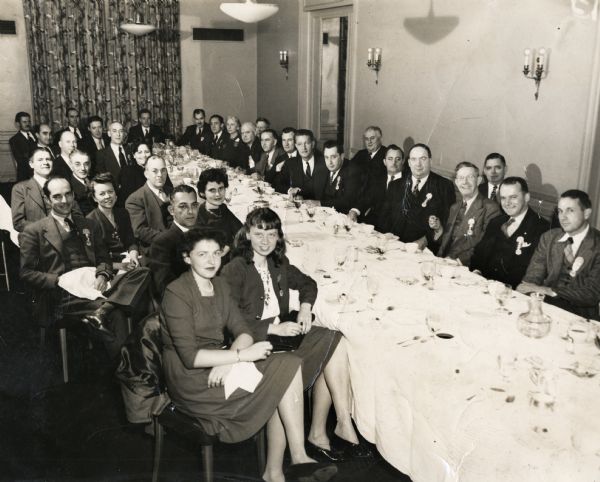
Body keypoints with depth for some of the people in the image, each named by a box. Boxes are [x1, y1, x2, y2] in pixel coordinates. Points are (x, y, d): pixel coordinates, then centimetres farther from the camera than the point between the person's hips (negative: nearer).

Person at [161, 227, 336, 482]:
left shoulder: (220, 285, 10)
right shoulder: (176, 293, -13)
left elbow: (243, 332, 3)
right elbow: (190, 357, -20)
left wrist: (229, 361, -18)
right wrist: (243, 355, -22)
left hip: (219, 366, 7)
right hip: (190, 379, -7)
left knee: (286, 364, -15)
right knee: (286, 372, -16)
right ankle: (299, 457, -7)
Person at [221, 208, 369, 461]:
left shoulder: (279, 263, 10)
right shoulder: (234, 270, -11)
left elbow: (308, 283, 24)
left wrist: (306, 306, 3)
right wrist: (273, 329, -22)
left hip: (282, 329, 7)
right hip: (256, 339, -7)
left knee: (333, 343, -17)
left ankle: (318, 433, -11)